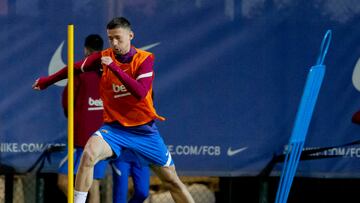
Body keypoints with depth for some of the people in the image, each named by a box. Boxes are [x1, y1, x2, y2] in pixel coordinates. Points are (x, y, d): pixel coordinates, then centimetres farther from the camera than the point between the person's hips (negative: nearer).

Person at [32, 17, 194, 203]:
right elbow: (74, 68, 14)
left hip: (144, 129, 0)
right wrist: (47, 81, 24)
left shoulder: (145, 59, -10)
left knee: (172, 181, 4)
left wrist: (114, 67, -31)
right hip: (114, 127, 0)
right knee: (89, 153, -31)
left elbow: (140, 93, -25)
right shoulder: (103, 57, -4)